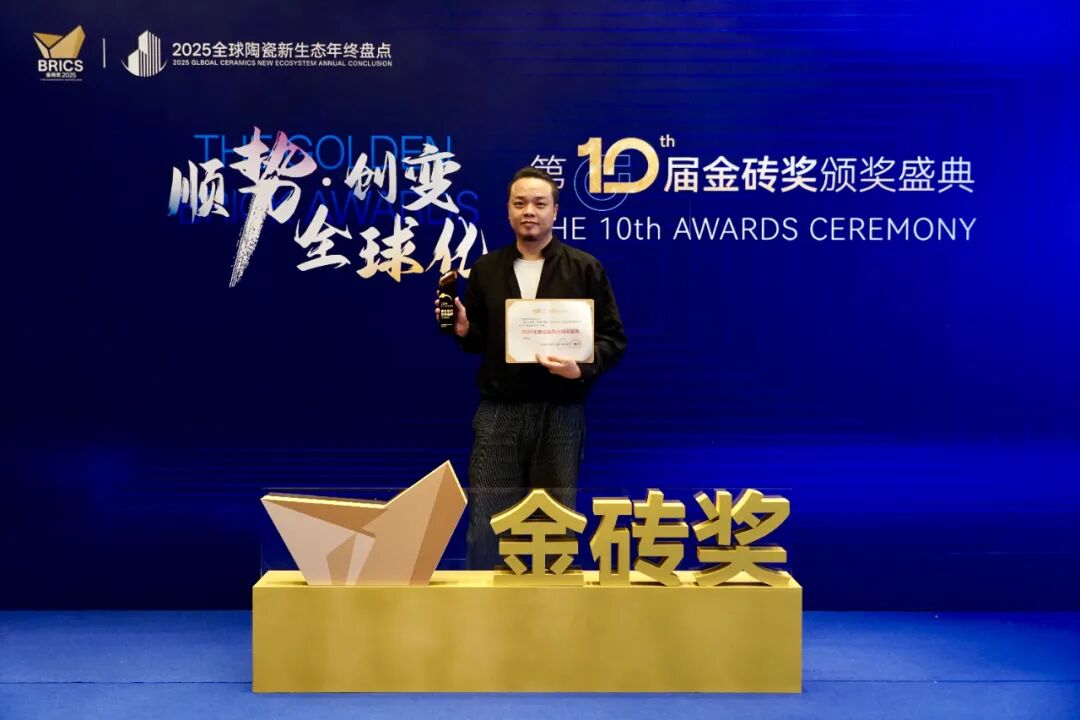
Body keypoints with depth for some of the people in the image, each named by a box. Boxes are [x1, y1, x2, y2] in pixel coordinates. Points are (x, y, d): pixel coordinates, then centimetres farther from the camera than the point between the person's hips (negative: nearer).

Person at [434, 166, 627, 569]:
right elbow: (479, 339, 16)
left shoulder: (585, 268, 3)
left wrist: (582, 368, -17)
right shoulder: (485, 269, 10)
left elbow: (613, 337, 1)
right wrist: (462, 329, -6)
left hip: (560, 413, -1)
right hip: (498, 411, 2)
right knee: (484, 524, 0)